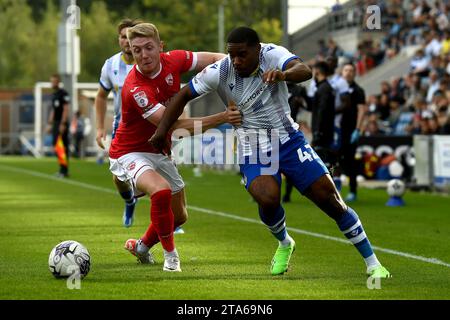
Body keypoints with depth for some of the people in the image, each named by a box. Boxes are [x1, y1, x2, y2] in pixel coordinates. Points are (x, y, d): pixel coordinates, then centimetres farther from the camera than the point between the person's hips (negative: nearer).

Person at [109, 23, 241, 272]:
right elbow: (176, 126, -36)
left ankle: (141, 246, 44)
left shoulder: (172, 60, -14)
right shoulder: (135, 89, -33)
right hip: (130, 153, -7)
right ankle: (170, 255, -13)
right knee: (161, 191, -35)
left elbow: (215, 59, 0)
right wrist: (221, 118, -41)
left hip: (158, 151, 7)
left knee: (179, 216, 15)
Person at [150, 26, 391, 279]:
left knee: (330, 199, -5)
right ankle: (284, 244, 8)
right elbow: (183, 96, -1)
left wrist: (284, 74, -58)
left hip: (288, 139, 0)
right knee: (268, 199, -27)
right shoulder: (220, 72, -12)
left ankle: (373, 264, 8)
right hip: (253, 149, 0)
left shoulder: (272, 55, -16)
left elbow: (304, 70, -36)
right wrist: (162, 130, -7)